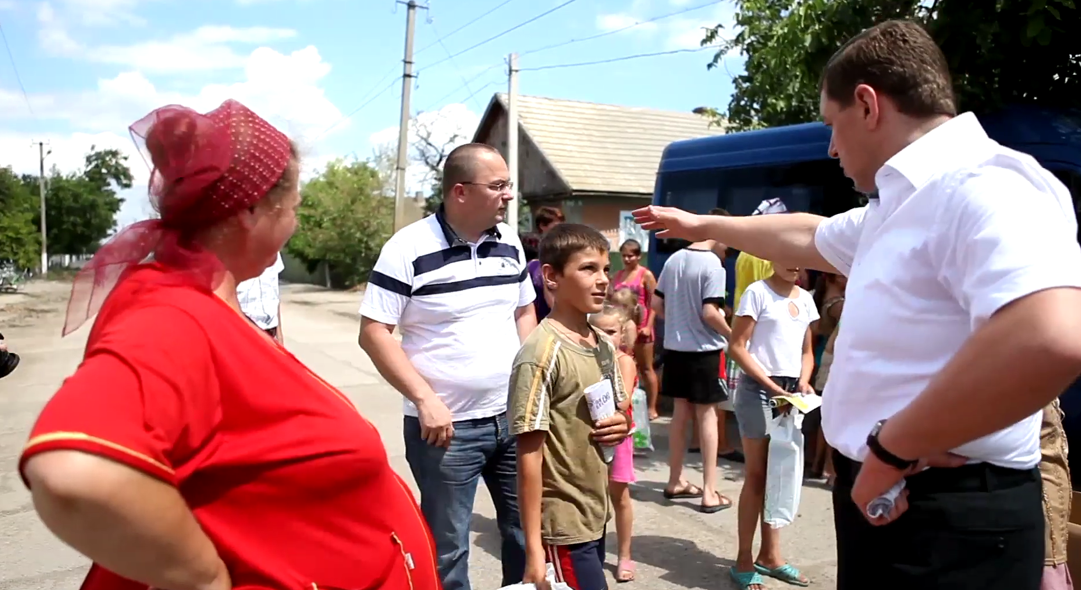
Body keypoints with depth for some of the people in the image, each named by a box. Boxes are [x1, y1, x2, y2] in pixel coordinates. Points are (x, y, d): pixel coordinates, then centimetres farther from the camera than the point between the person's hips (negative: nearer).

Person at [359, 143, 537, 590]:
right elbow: (374, 333, -12)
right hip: (446, 425, -5)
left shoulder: (509, 242, 5)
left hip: (512, 417, 5)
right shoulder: (409, 248, -13)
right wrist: (424, 399, -19)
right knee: (447, 548, 9)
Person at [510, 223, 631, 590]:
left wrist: (621, 426, -6)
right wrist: (533, 546, -17)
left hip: (595, 516, 7)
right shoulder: (542, 353, -19)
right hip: (562, 525, -7)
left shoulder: (605, 346, 4)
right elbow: (529, 453, -18)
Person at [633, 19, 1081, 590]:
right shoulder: (897, 205, 12)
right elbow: (807, 238, 30)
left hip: (946, 518, -9)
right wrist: (702, 225, 41)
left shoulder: (984, 188, -21)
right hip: (886, 496, 9)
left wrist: (892, 447, -27)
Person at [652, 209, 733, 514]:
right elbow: (709, 313, -21)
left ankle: (675, 481, 25)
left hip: (675, 347, 6)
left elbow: (656, 304, 9)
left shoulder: (674, 259, 5)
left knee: (681, 412, 15)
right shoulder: (713, 265, -15)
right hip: (703, 349, -6)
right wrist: (732, 335, -5)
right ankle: (709, 491, 5)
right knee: (707, 414, 2)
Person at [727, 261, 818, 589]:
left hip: (791, 391, 6)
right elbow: (737, 347, -12)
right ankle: (744, 560, 10)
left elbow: (806, 351, 16)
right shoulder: (757, 292, -8)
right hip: (758, 389, -6)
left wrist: (803, 382, -4)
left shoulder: (805, 299, 10)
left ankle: (770, 555, 24)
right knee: (757, 474, -1)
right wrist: (771, 385, -17)